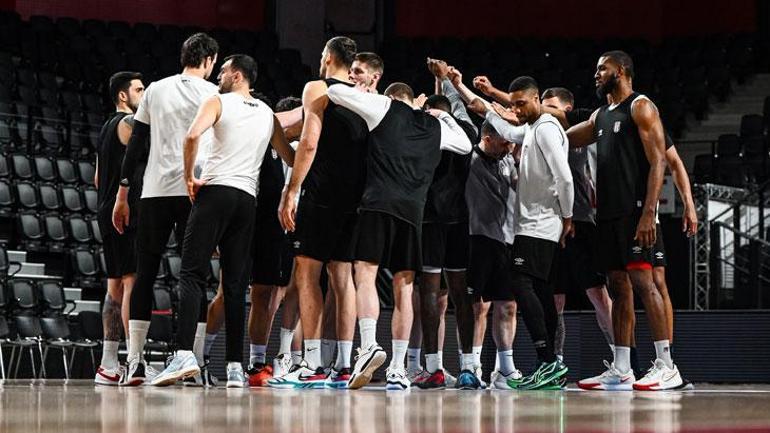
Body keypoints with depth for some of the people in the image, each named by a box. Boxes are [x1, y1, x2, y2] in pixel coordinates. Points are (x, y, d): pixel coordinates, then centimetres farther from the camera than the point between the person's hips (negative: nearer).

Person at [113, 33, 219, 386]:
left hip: (154, 191, 2)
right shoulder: (214, 94, 3)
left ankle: (135, 361, 0)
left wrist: (122, 195, 12)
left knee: (145, 276, 6)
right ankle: (194, 362, -6)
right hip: (195, 193, -2)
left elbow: (136, 143, 9)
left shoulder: (156, 90, 10)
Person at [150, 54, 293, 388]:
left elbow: (192, 136, -16)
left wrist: (189, 176, -6)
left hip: (215, 190, -5)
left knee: (192, 274, -8)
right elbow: (291, 159, 22)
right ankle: (235, 366, 0)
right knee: (234, 283, 5)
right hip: (248, 198, 5)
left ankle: (185, 353, -24)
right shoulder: (268, 114, 18)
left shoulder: (218, 102, 2)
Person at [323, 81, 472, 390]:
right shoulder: (436, 127, 23)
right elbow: (466, 144, 42)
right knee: (403, 288, 6)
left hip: (379, 202, -4)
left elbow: (335, 92, 11)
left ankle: (369, 345, -31)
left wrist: (363, 95, 31)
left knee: (365, 274, -9)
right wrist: (443, 115, 49)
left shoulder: (385, 107, 11)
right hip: (413, 210, 4)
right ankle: (398, 368, 3)